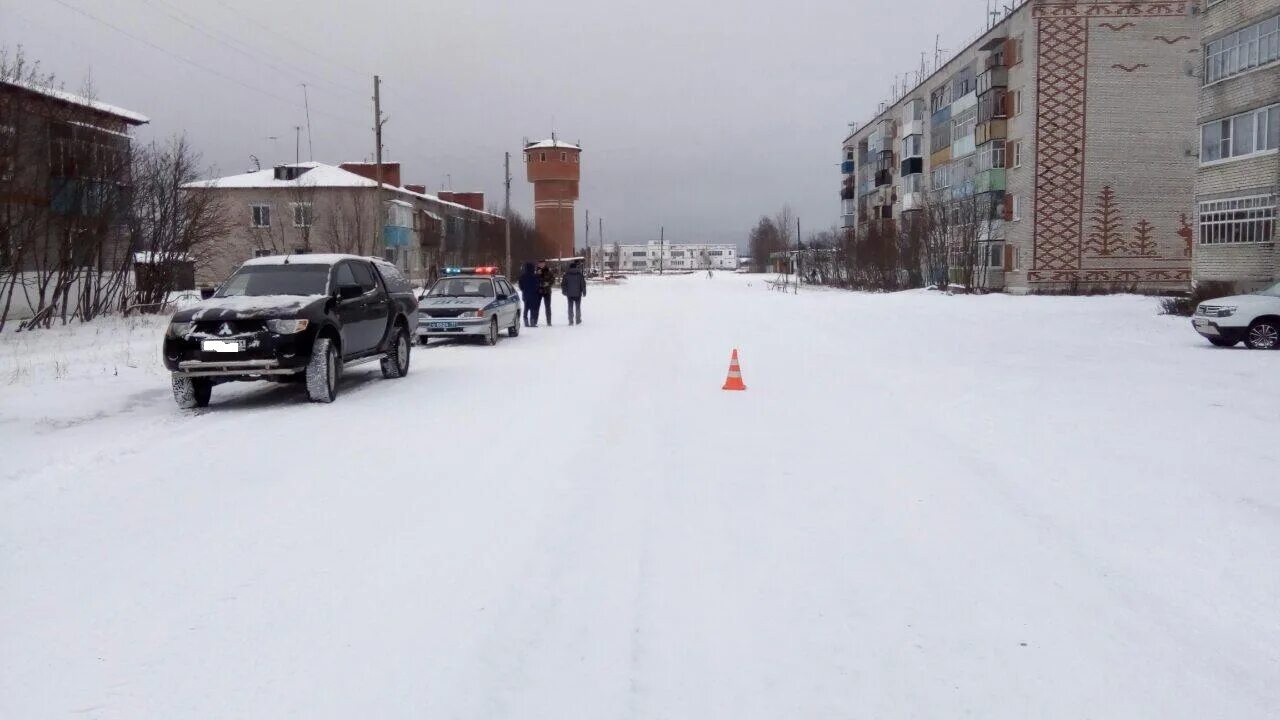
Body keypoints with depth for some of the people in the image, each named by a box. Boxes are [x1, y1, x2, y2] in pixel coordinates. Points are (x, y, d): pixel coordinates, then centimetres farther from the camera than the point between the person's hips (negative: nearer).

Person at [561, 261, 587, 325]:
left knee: (570, 307, 5)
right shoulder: (579, 274, -2)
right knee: (578, 307, 10)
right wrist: (584, 292, 5)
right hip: (578, 293, 0)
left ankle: (571, 321, 0)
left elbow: (563, 284, 2)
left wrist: (564, 291, 15)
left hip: (569, 294, 0)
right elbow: (583, 284, -2)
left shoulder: (566, 274, 0)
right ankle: (578, 321, 11)